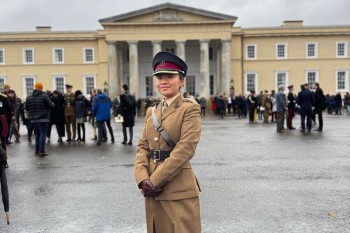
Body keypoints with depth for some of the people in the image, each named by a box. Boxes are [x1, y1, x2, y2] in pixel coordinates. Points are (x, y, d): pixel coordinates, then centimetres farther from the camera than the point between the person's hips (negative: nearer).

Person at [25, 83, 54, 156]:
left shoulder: (29, 97, 4)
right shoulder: (44, 96, -10)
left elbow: (26, 108, 9)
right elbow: (51, 106, -12)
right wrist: (53, 104, 10)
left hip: (33, 120, 5)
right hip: (43, 119, -5)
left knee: (37, 134, 18)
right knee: (42, 134, -1)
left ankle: (37, 150, 21)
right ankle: (41, 151, -4)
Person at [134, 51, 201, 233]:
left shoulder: (190, 109, -8)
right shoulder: (151, 111, 11)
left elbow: (184, 150, -17)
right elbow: (142, 147, 7)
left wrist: (155, 181, -16)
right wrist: (143, 179, -10)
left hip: (179, 191, -6)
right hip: (152, 190, 6)